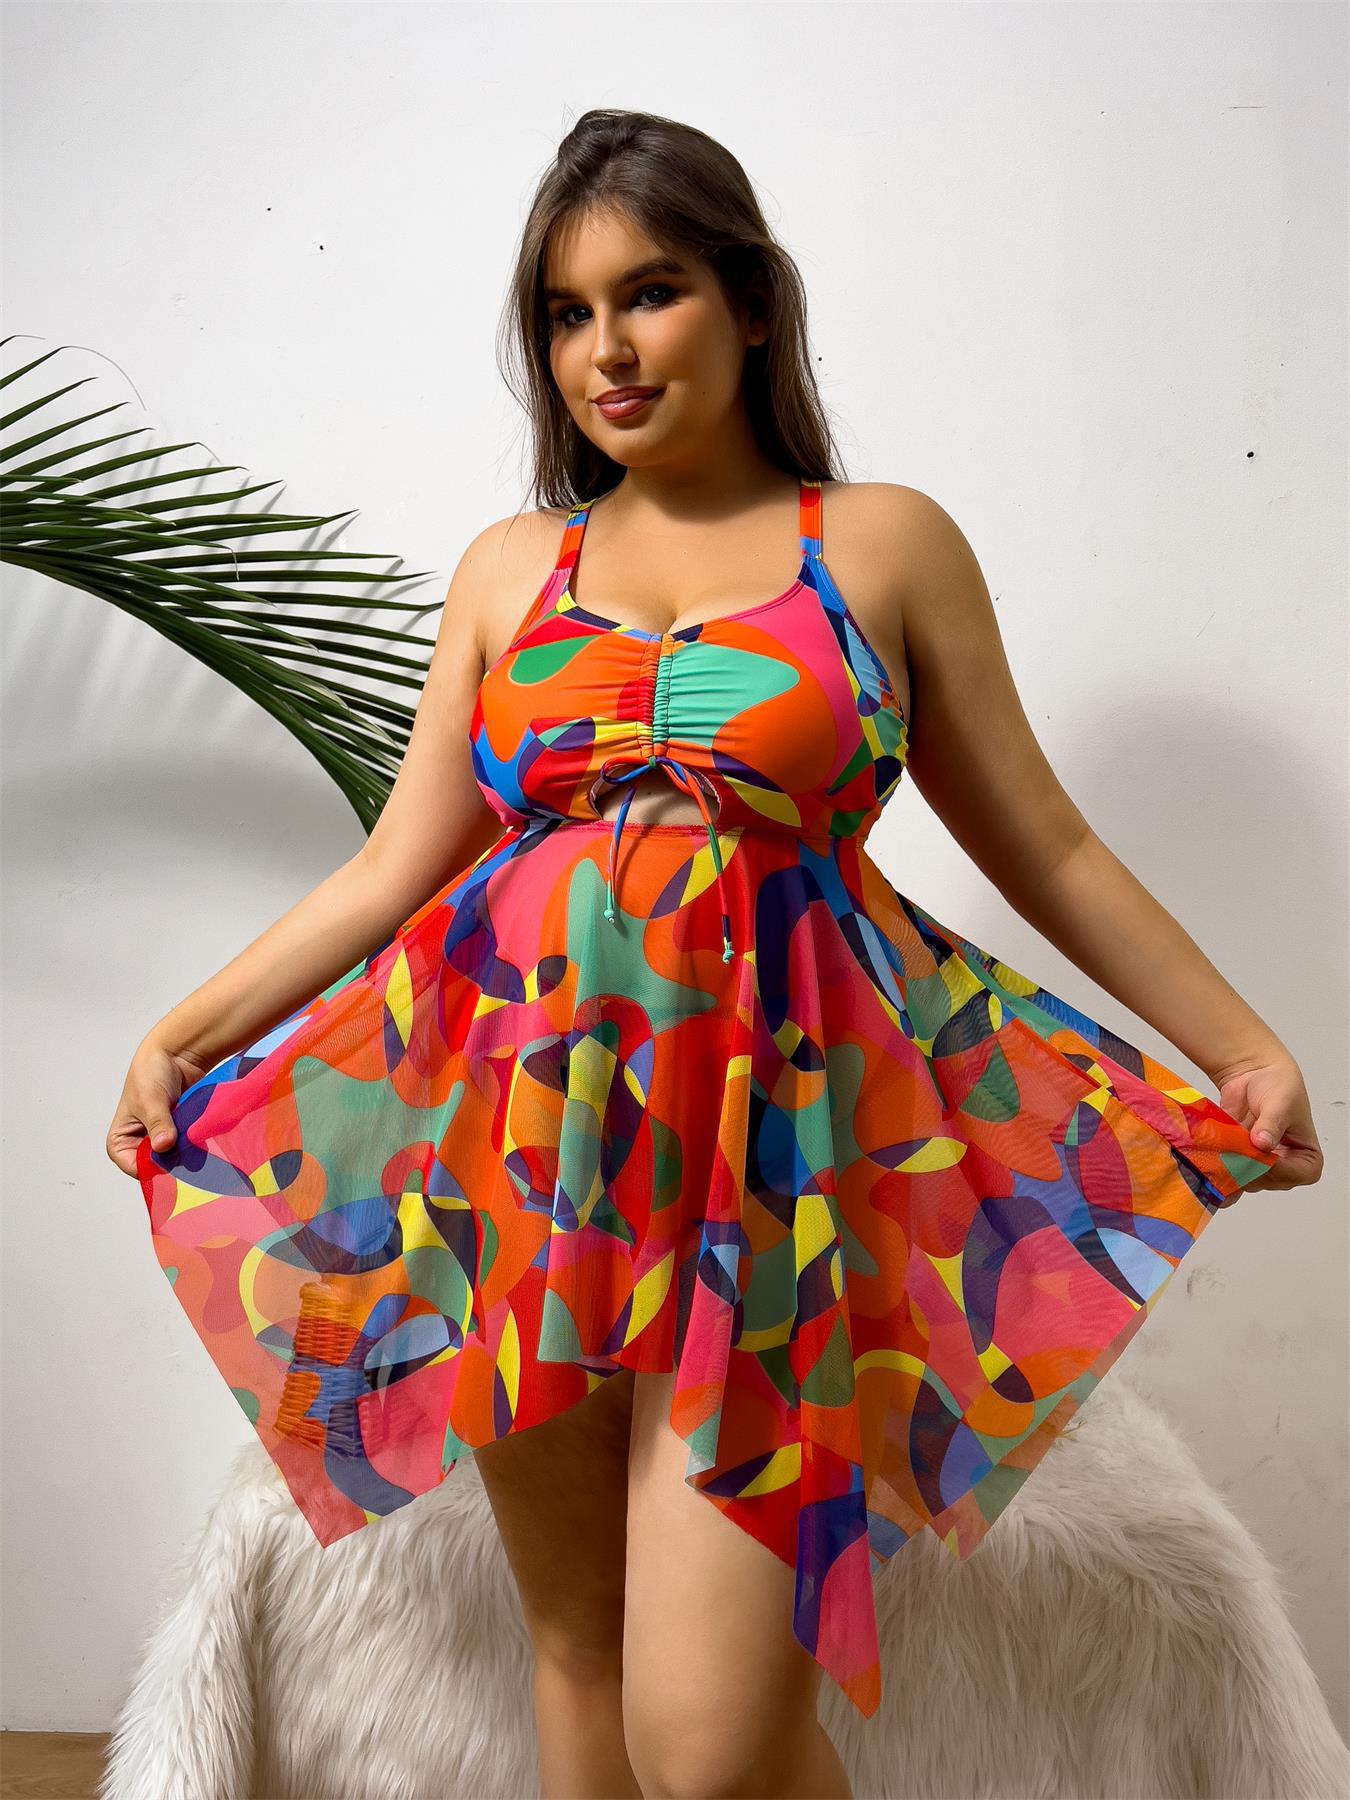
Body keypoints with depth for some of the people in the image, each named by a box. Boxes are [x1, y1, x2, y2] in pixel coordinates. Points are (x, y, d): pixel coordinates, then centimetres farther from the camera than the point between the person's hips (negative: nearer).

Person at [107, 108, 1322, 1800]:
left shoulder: (884, 544, 5)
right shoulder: (509, 568, 12)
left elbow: (1043, 849, 7)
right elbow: (399, 863, 12)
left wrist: (1242, 1049, 2)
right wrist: (184, 1031, 9)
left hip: (771, 1128, -3)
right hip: (522, 1115, 3)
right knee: (576, 1649, 14)